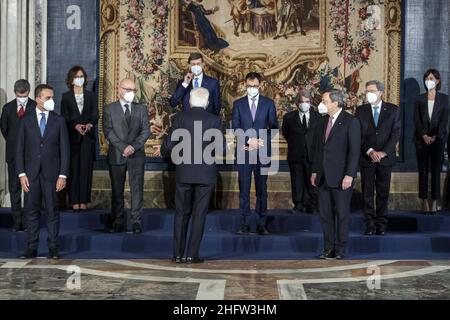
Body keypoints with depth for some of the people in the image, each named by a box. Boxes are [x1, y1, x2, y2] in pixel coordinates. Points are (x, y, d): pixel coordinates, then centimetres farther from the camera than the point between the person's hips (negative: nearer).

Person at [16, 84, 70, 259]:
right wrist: (21, 173, -4)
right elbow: (19, 148, 5)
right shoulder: (26, 120, 5)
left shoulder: (59, 121, 4)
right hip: (31, 173, 1)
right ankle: (32, 248, 12)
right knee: (32, 211, 5)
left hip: (51, 173, -1)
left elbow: (64, 149, 2)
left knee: (52, 211, 3)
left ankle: (53, 248, 10)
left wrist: (63, 174, -5)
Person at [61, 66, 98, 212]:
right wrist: (75, 125, -17)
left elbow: (95, 114, 5)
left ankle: (84, 201, 1)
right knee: (73, 168, -3)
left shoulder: (90, 95, 12)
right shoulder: (66, 96, 7)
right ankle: (74, 201, -1)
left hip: (88, 136, 1)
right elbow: (64, 116, 0)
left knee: (86, 168, -2)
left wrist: (90, 124, -16)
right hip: (72, 136, -1)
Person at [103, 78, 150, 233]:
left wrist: (133, 146, -13)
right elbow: (108, 131, -5)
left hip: (137, 155, 1)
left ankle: (136, 222, 2)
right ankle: (118, 222, 10)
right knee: (117, 190, 4)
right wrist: (123, 147, -16)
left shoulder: (141, 109, 12)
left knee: (137, 189, -2)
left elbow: (146, 130, 2)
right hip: (116, 155, -1)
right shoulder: (109, 109, 6)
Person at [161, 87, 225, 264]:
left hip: (184, 173, 1)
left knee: (182, 213, 11)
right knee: (199, 214, 6)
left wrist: (163, 151, 18)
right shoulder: (214, 120, -3)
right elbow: (220, 148, -6)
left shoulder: (179, 118, -3)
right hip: (206, 174, -1)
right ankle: (192, 254, 6)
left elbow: (169, 145, -5)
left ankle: (178, 254, 11)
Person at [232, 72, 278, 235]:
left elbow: (273, 127, 5)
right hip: (244, 151, 0)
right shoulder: (238, 104, 7)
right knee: (244, 189, 1)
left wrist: (260, 142, -8)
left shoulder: (269, 103, 6)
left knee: (262, 189, 3)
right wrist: (249, 141, -12)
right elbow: (235, 127, 1)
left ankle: (262, 224, 8)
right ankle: (245, 224, 6)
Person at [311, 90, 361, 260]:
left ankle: (340, 250, 12)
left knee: (342, 214, 3)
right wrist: (315, 171, 13)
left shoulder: (351, 121, -8)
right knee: (325, 214, 8)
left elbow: (354, 150, -12)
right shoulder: (323, 121, 13)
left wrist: (349, 175, -17)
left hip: (341, 177, -6)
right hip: (323, 176, 6)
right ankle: (328, 248, 16)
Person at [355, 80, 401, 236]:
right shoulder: (360, 111, 5)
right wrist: (370, 151, -14)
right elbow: (358, 135, -1)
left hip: (385, 157, 0)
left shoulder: (393, 110, 4)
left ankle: (381, 223, 13)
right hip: (366, 158, 0)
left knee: (383, 192, 5)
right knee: (367, 192, 1)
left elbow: (396, 133, -3)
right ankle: (370, 223, 9)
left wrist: (383, 152, -12)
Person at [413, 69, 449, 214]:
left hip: (438, 138, -1)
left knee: (436, 169, -1)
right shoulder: (420, 99, 9)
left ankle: (434, 202, 1)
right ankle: (424, 201, 2)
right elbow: (417, 119, 2)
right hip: (422, 138, 1)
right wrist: (424, 136, -11)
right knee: (423, 169, 0)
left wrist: (435, 136, -13)